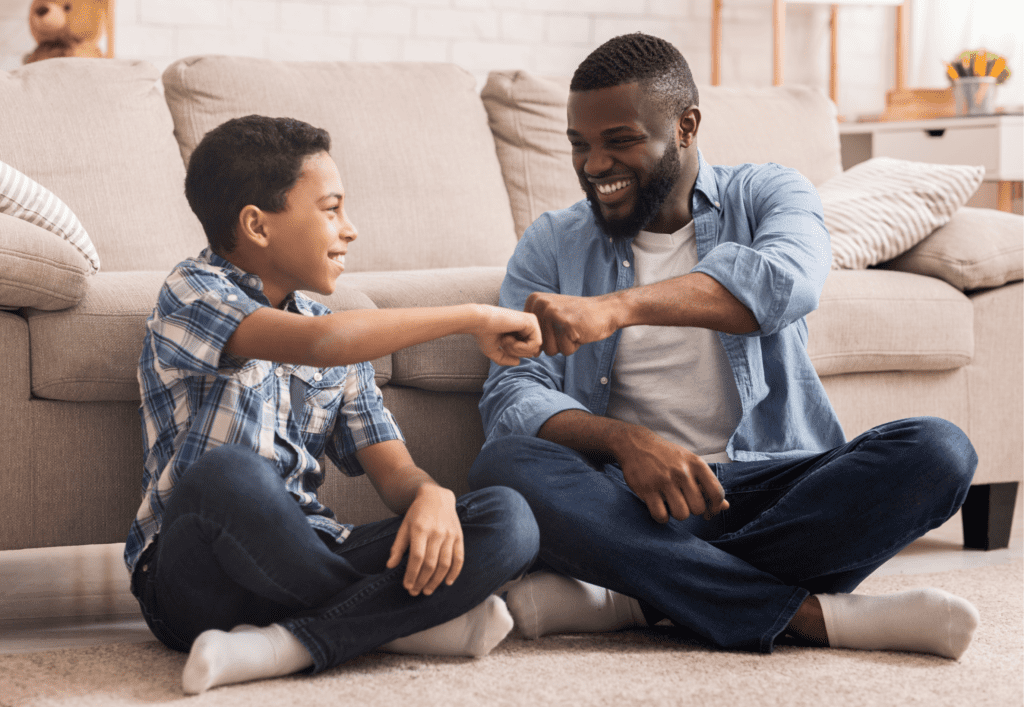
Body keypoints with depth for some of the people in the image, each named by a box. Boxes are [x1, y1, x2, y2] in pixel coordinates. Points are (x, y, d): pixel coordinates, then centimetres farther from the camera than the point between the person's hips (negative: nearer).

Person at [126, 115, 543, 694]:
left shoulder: (342, 345, 17)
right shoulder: (193, 292, -5)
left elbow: (392, 468, 9)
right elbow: (313, 344, -24)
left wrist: (432, 495, -17)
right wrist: (472, 318, -17)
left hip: (304, 567, 6)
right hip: (199, 580, -6)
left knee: (509, 520, -14)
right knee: (227, 473, -40)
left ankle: (290, 645, -25)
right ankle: (399, 622, -17)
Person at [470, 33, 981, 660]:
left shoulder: (769, 197, 7)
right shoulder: (552, 247, 12)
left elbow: (788, 280, -18)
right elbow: (512, 395, -2)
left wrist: (615, 307, -35)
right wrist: (626, 440, -24)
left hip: (775, 486, 0)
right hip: (629, 492, 0)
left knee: (938, 451, -26)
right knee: (506, 467, -30)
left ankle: (631, 596, -29)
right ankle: (814, 615, -33)